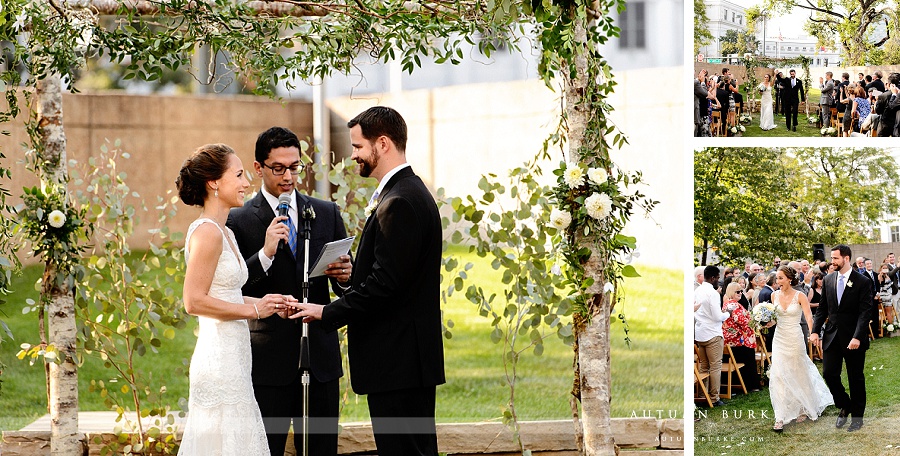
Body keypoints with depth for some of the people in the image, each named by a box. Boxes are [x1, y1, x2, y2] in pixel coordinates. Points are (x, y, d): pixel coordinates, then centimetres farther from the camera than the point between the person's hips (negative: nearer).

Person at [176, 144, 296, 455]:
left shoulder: (224, 232, 15)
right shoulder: (207, 232, -13)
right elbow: (194, 301, -19)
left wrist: (266, 303, 8)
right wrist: (253, 309, -14)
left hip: (233, 356, 9)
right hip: (219, 358, -9)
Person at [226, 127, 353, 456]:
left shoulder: (327, 213, 10)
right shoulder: (239, 222, -2)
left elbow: (347, 289, 13)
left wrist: (344, 277, -10)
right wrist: (265, 254, -22)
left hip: (321, 356, 3)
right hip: (269, 361, -3)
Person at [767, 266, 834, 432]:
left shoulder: (800, 296, -9)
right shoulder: (775, 295, 4)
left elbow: (809, 318, -15)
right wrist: (767, 323, -8)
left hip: (795, 339, -3)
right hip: (779, 339, 3)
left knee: (799, 375, 10)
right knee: (778, 376, -8)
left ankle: (804, 409, 34)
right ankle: (780, 418, -8)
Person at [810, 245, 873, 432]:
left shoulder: (862, 282, -9)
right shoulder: (828, 280, 6)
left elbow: (865, 312, -14)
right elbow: (822, 309, 11)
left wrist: (857, 337, -23)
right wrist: (815, 331, -1)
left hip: (853, 339, -4)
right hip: (832, 336, 4)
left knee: (856, 378, 6)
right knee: (829, 374, -1)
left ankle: (857, 415, 18)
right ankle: (844, 407, 21)